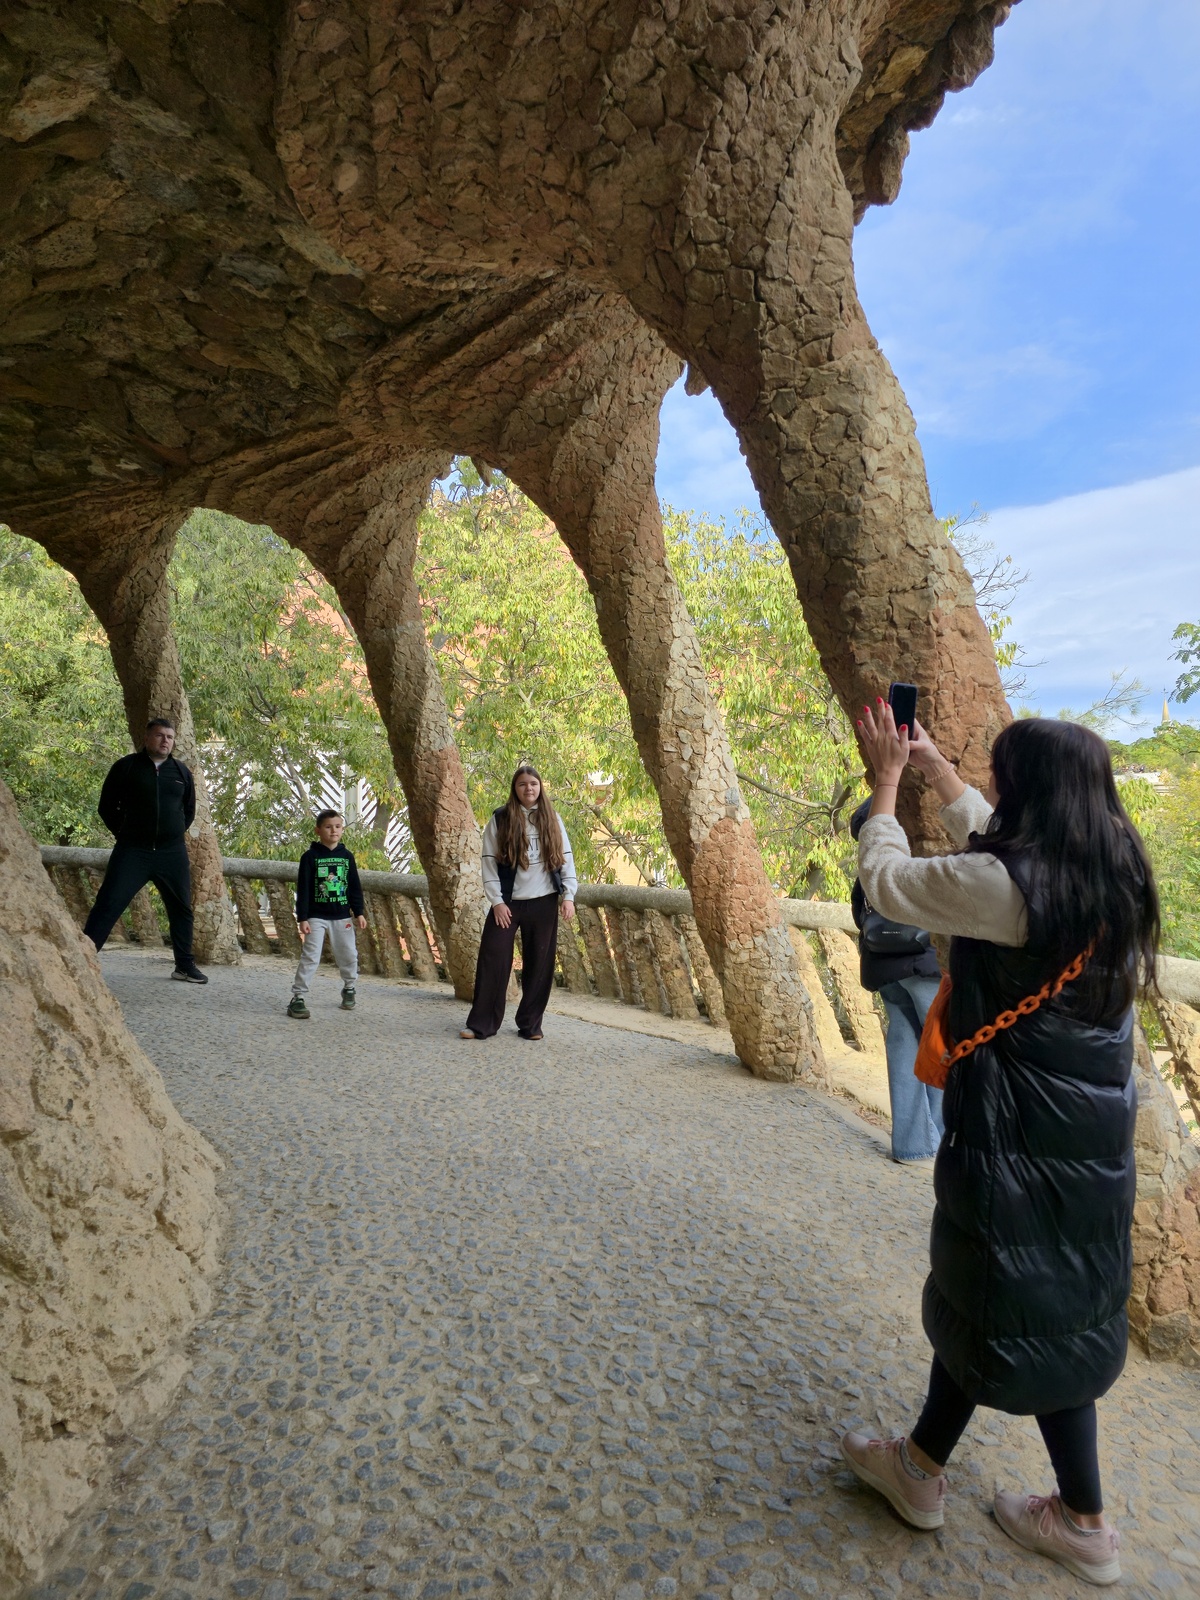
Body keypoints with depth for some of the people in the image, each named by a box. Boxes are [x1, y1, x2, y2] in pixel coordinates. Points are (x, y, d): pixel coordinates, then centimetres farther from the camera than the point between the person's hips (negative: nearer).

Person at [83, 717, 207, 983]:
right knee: (107, 904, -9)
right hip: (133, 850, -3)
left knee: (181, 908, 8)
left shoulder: (181, 771, 9)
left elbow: (189, 811, 20)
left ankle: (185, 966, 19)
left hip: (172, 853, 3)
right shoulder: (126, 767, 0)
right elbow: (107, 807, 5)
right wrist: (125, 835, 2)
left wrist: (174, 834, 11)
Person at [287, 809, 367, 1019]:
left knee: (349, 955, 11)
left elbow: (355, 886, 8)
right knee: (310, 957, -7)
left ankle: (350, 988, 32)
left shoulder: (347, 856, 4)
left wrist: (359, 912, 4)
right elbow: (303, 889, -7)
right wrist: (302, 918, -11)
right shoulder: (310, 856, -6)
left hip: (342, 916, 4)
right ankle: (297, 998, -2)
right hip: (316, 917, -3)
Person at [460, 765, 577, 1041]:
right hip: (507, 902, -2)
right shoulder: (500, 819, 0)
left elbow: (566, 857, 7)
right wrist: (496, 901, -8)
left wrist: (568, 896, -2)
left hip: (543, 902, 2)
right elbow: (489, 861, -2)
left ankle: (531, 1024, 17)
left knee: (539, 963, 5)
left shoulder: (551, 819, 7)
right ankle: (481, 1024, 6)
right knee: (493, 960, -4)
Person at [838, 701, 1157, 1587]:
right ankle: (922, 1463, 35)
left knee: (1027, 1312, 14)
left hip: (1021, 1140, -8)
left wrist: (888, 777, 0)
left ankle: (1084, 1524, 34)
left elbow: (884, 877, -12)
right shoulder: (1110, 875, 1)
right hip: (1090, 1129, 8)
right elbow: (990, 836, 17)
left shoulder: (1004, 885, -25)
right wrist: (936, 767, 23)